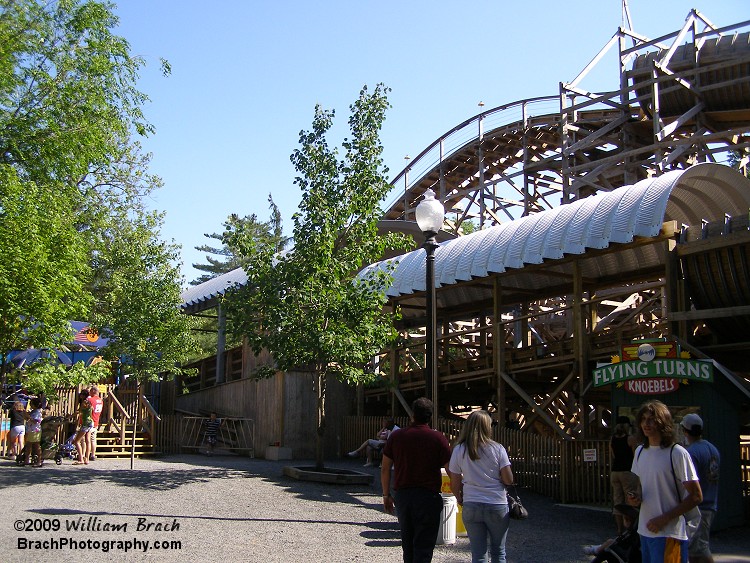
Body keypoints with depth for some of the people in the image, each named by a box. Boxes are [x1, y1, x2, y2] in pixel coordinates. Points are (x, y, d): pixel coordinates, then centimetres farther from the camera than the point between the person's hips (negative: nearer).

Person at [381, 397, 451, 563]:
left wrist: (386, 495, 13)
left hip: (402, 495, 3)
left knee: (408, 542, 18)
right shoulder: (437, 438, -8)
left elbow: (385, 468, 4)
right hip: (428, 496, -3)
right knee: (423, 546, 1)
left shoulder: (396, 436, 1)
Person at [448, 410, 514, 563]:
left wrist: (459, 498, 21)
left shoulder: (459, 450, -2)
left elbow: (454, 484, 2)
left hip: (471, 506, 1)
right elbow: (509, 480, -7)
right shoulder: (497, 449, -6)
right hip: (497, 506, -1)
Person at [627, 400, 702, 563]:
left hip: (669, 534, -7)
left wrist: (664, 519, -17)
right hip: (644, 531, 7)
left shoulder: (677, 453, -13)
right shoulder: (640, 451, 9)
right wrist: (636, 497, 0)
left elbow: (696, 496, -13)